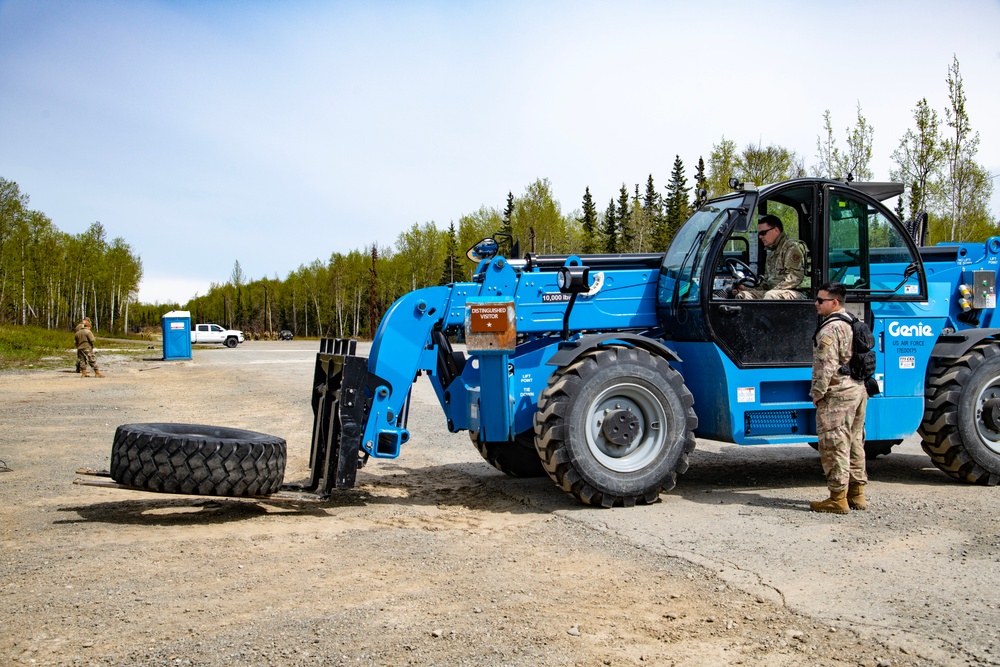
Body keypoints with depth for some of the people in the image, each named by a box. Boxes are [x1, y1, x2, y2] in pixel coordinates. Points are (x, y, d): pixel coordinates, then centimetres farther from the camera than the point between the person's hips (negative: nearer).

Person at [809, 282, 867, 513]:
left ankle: (838, 498, -3)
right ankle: (856, 494, 22)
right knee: (854, 442, 15)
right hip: (859, 389, 10)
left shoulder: (830, 329, -15)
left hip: (838, 393, -10)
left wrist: (817, 393, -12)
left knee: (834, 444, -5)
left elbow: (826, 366, -20)